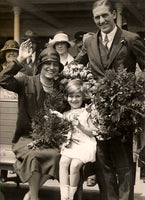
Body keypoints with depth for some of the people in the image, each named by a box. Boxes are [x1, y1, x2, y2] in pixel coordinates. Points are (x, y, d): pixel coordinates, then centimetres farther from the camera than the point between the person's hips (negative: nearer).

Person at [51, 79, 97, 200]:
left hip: (84, 145, -4)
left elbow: (92, 133, 0)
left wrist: (80, 126, -13)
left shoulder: (86, 113, 4)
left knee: (75, 165, -25)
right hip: (70, 145, 4)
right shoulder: (66, 114, 16)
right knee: (63, 162, -22)